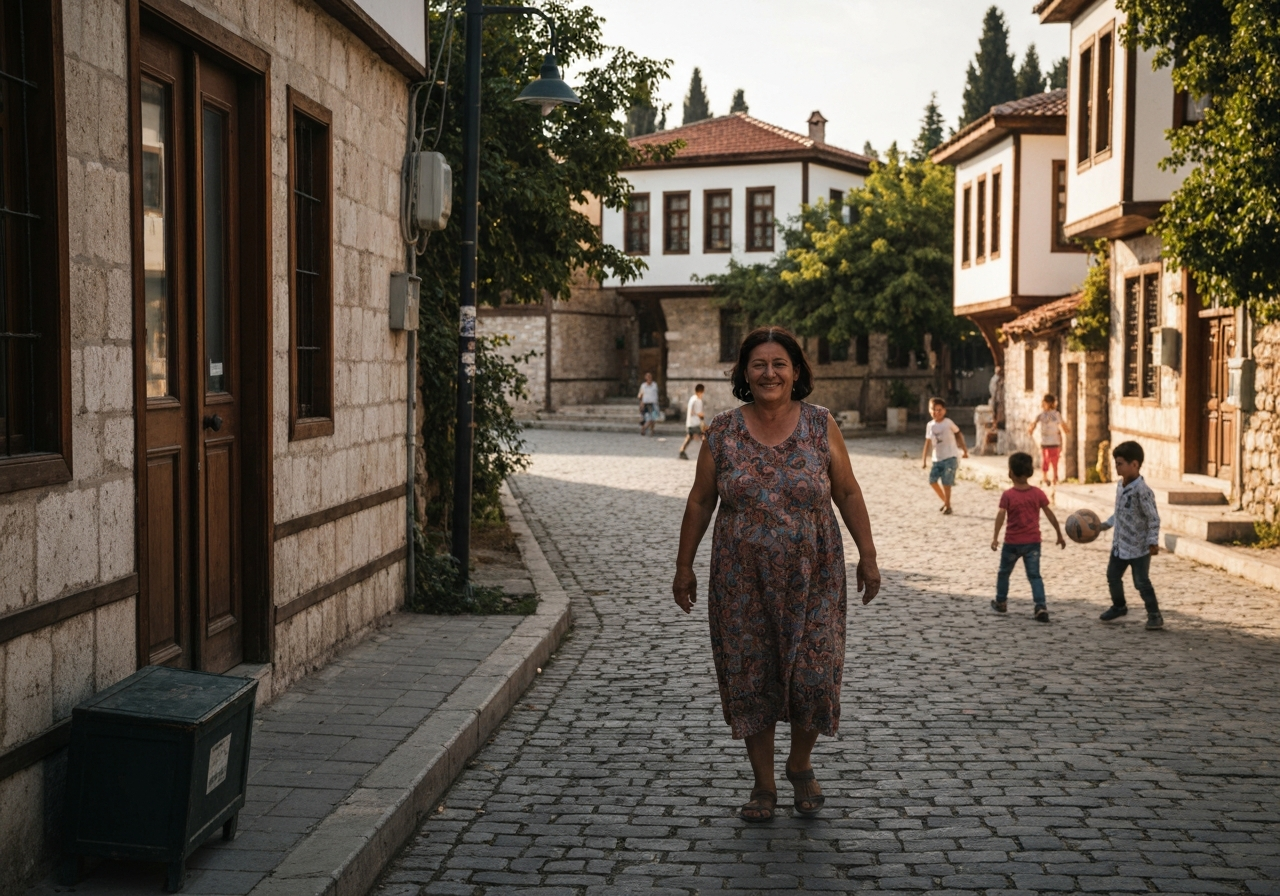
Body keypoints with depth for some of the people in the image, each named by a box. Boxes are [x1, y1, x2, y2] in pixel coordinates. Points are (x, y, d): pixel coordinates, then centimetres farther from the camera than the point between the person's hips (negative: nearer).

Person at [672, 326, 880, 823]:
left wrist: (868, 555, 2)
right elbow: (700, 501, 5)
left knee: (813, 674, 0)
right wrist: (684, 566, 6)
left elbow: (848, 493, 4)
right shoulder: (723, 430, 0)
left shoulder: (821, 426, -1)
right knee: (750, 678, 4)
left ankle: (801, 765, 28)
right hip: (742, 581, 0)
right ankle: (763, 785, 21)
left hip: (811, 578, 0)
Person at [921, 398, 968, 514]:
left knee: (946, 482, -10)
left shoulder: (948, 422, -5)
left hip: (950, 457, -5)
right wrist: (924, 460, 3)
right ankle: (945, 501, 19)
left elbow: (958, 433, 7)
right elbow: (928, 443, 6)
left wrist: (964, 449, 8)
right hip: (937, 459, 5)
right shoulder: (930, 425, 4)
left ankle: (948, 506, 5)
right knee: (932, 480, 0)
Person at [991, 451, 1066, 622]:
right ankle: (1041, 607, -12)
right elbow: (1050, 515, 1)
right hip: (1033, 542, 2)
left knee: (1004, 572, 19)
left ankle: (1001, 602, 32)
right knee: (1034, 576, 3)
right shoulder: (1038, 493, -2)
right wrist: (1059, 534, 10)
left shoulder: (1008, 495, -10)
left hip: (1012, 543, -2)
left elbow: (1001, 515, -21)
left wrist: (995, 537, -25)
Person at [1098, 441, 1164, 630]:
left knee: (1141, 582, -4)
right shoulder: (1120, 485, 5)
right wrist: (1105, 524, 19)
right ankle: (1118, 606, 38)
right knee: (1112, 576, 17)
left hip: (1139, 547, -8)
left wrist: (1153, 542, -22)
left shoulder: (1142, 490, -21)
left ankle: (1155, 615, 9)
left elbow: (1153, 518, -19)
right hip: (1120, 544, 8)